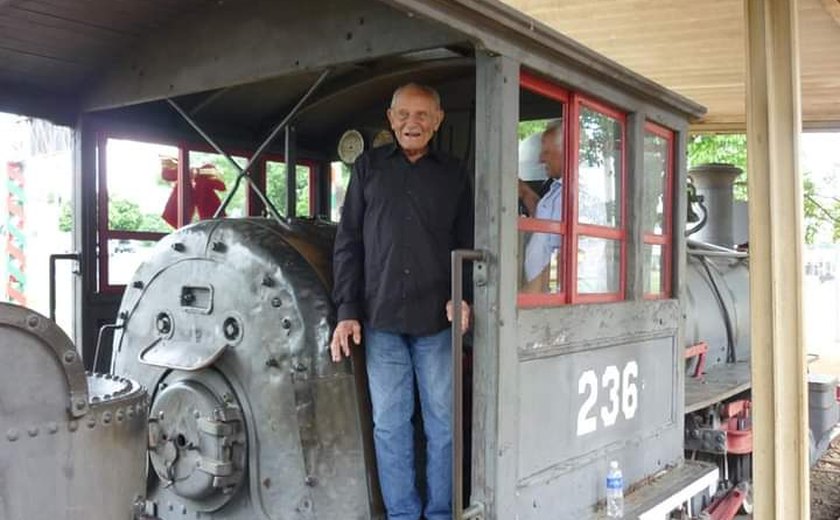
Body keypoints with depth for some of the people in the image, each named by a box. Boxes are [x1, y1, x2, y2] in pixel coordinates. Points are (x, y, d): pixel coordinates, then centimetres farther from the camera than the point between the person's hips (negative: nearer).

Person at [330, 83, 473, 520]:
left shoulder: (454, 175, 9)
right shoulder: (368, 167, 9)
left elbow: (466, 246, 11)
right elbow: (348, 242, 6)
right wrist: (347, 310, -1)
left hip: (437, 321, 0)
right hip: (381, 319, 0)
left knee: (442, 423, 7)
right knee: (390, 424, 7)